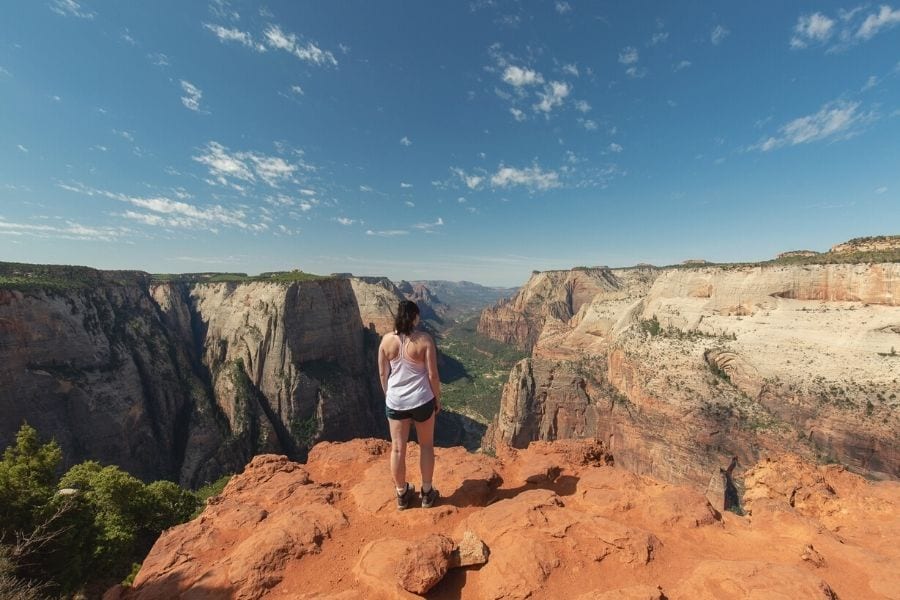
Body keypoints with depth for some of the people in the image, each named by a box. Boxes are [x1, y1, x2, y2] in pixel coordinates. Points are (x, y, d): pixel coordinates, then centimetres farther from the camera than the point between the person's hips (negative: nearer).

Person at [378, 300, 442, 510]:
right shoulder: (424, 340, -15)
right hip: (421, 400, -2)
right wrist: (437, 399, 3)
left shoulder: (386, 340, -6)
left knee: (398, 448, 15)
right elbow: (432, 375, -12)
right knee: (426, 445, 18)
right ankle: (427, 493, 31)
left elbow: (383, 373, 1)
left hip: (395, 401, 2)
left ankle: (402, 494, 33)